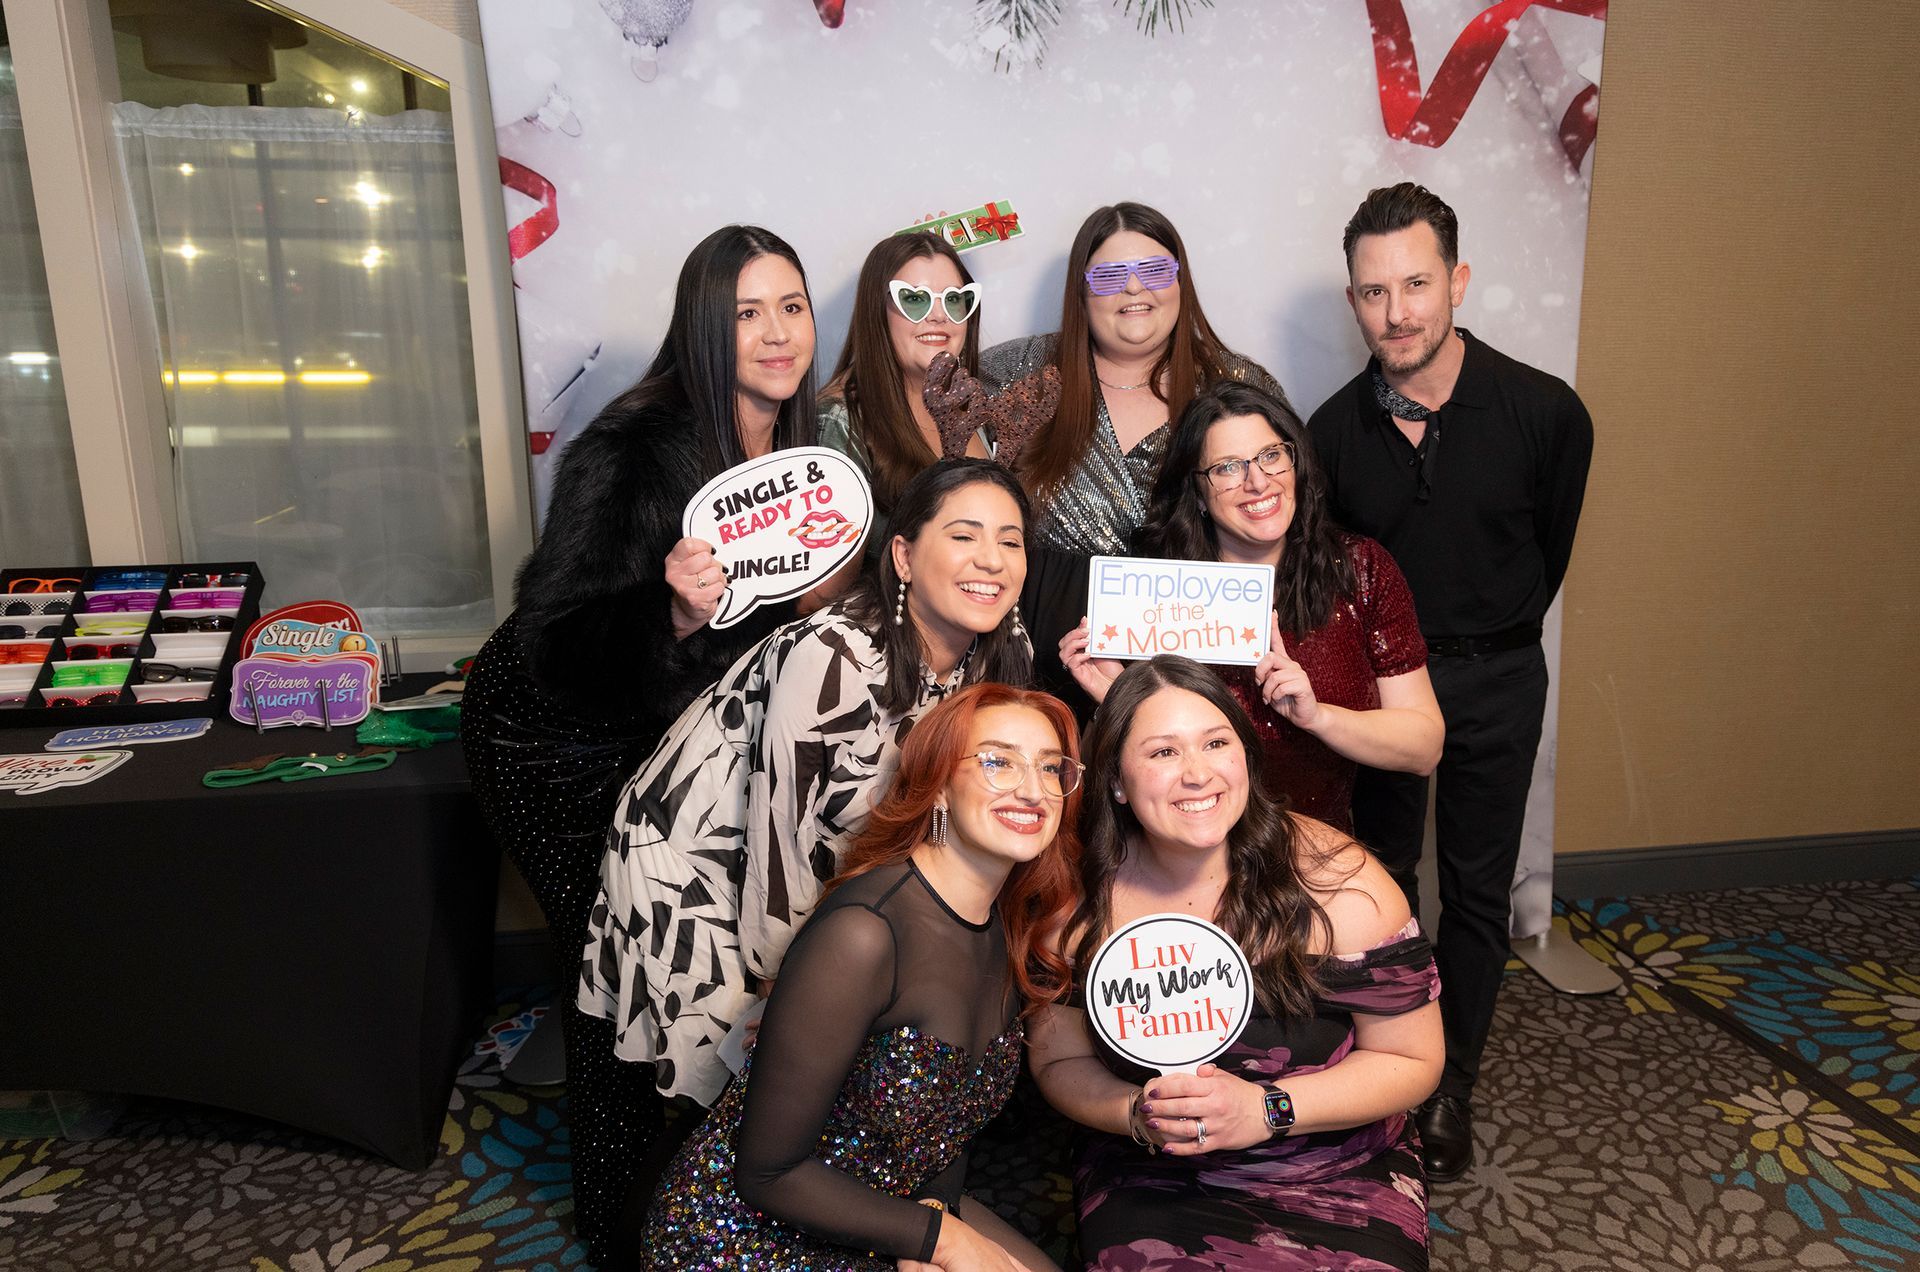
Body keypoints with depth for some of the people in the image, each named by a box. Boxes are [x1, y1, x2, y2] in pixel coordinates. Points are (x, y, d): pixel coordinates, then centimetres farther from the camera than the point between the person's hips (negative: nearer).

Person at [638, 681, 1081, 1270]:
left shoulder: (1017, 926, -5)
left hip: (897, 1206, 7)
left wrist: (937, 1210, -13)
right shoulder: (862, 933, -29)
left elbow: (947, 1115, 5)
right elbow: (768, 1174, -22)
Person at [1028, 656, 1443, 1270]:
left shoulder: (1334, 880, -14)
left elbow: (1413, 1060, -6)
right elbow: (1059, 1060, 2)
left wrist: (1266, 1109, -18)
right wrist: (1140, 1114, -18)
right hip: (1155, 1184, 0)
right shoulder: (1082, 899, -9)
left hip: (1338, 1174, 0)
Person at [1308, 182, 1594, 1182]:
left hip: (1494, 683, -1)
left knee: (1477, 889, 9)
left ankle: (1451, 1086, 27)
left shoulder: (1545, 413, -14)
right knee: (1379, 876, 13)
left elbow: (1549, 549, 3)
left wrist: (1487, 642, 11)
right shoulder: (1334, 431, -11)